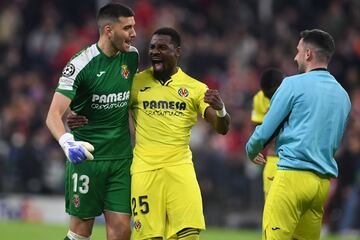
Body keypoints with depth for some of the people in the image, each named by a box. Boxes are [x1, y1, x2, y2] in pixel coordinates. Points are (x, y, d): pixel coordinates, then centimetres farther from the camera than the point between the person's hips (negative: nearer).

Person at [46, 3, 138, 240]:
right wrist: (67, 142, -39)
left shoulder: (132, 56, 4)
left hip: (121, 158, 5)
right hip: (87, 156, -5)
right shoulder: (80, 64, -14)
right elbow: (54, 114, -20)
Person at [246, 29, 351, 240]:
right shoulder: (343, 96, 16)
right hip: (324, 180, 7)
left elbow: (266, 130, 0)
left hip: (293, 174, -7)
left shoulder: (294, 84, -3)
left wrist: (251, 151, 19)